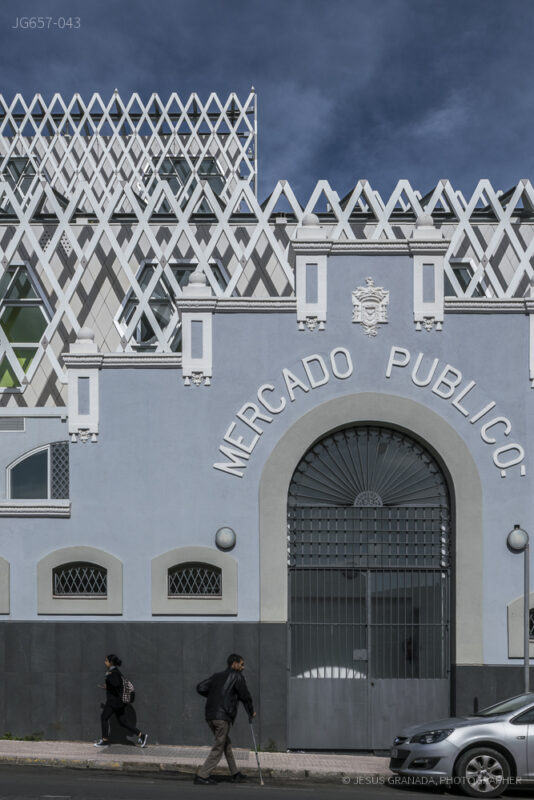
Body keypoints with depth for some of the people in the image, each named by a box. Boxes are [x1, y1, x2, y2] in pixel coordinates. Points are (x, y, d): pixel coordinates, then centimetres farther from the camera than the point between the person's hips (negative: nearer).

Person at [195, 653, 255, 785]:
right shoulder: (237, 676, 1)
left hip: (210, 716, 8)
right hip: (223, 716, -8)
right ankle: (202, 775, -6)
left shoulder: (217, 676, 19)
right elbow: (245, 695, 2)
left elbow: (200, 688, 12)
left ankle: (235, 774, 25)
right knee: (218, 749, -2)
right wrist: (251, 711, 17)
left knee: (227, 744, 20)